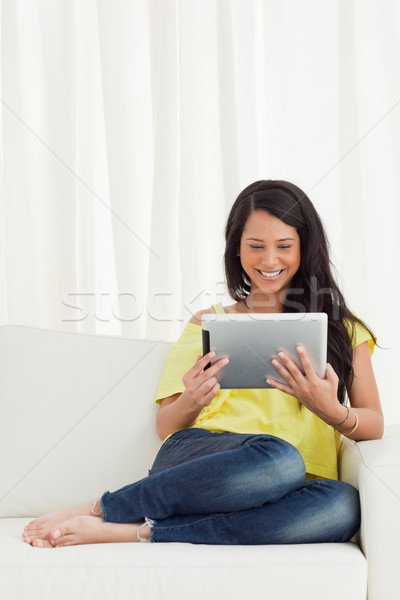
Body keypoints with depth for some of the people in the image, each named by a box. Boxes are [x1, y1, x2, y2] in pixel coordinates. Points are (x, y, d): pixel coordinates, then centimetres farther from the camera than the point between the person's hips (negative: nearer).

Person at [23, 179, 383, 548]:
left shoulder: (341, 329, 19)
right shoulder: (209, 323, 20)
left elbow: (374, 426, 10)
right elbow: (166, 427, 15)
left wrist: (332, 412, -13)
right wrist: (191, 402, -10)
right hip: (198, 456, -1)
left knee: (343, 506, -37)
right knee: (278, 458, -38)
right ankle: (97, 509, -26)